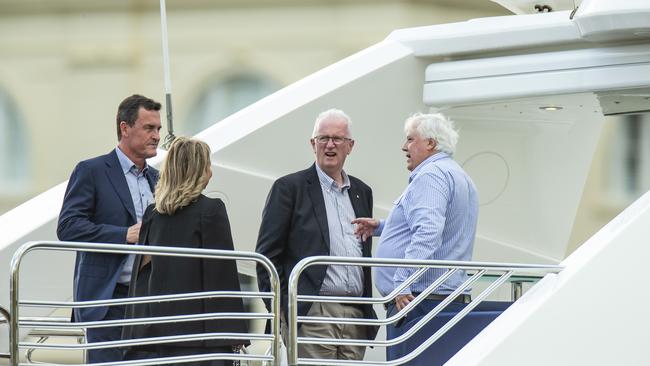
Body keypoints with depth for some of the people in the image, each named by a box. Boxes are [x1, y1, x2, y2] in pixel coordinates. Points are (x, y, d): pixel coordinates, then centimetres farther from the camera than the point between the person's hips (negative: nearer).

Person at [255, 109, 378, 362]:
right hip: (312, 315, -6)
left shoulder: (362, 192, 18)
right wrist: (279, 310, -9)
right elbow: (267, 254, -3)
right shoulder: (289, 188, 0)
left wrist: (368, 312, 16)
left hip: (355, 315, 6)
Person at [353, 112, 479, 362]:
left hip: (416, 302, -11)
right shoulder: (459, 176, 24)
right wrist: (381, 227, 31)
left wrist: (403, 283, -28)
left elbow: (427, 233, -24)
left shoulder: (431, 175, -10)